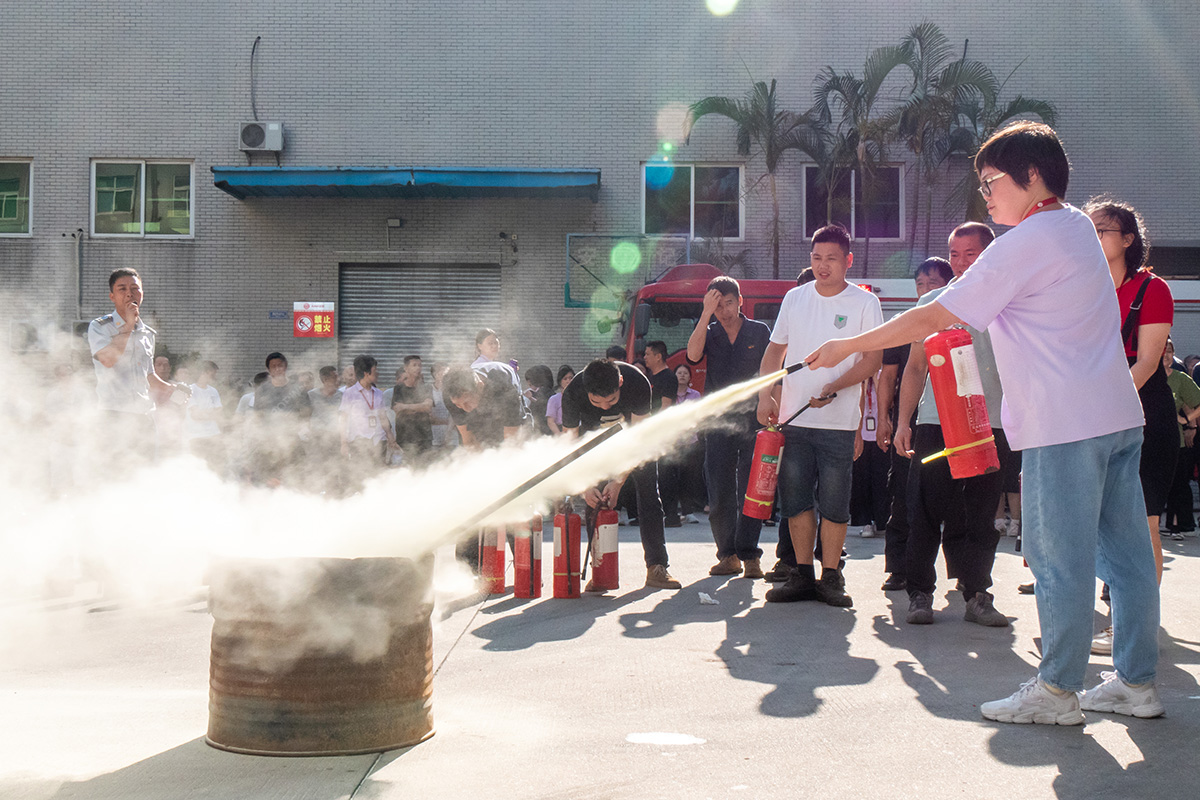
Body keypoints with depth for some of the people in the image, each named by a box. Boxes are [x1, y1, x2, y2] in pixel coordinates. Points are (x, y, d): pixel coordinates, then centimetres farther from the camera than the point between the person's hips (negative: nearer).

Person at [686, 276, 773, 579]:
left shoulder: (759, 332, 7)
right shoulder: (708, 332, 10)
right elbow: (693, 354, -12)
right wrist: (706, 313, -13)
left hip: (752, 419, -1)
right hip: (718, 420, 2)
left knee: (750, 489, -5)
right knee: (719, 491, 0)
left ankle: (749, 554, -1)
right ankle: (728, 554, 7)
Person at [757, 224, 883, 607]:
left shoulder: (864, 302, -2)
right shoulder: (794, 298, 10)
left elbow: (873, 359, -6)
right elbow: (775, 350, 16)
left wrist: (833, 388, -19)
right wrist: (765, 395, 4)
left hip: (839, 421, -3)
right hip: (793, 418, 4)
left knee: (834, 503, -1)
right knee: (795, 499, 5)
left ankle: (830, 577, 8)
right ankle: (802, 575, 14)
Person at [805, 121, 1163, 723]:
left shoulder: (1023, 245, -13)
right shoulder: (1077, 226, 15)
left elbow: (931, 319, -13)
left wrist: (847, 347, -7)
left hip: (1064, 425, -9)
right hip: (1117, 416, 9)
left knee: (1059, 559, -2)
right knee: (1124, 551, 11)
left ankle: (1057, 690, 5)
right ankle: (1136, 681, 18)